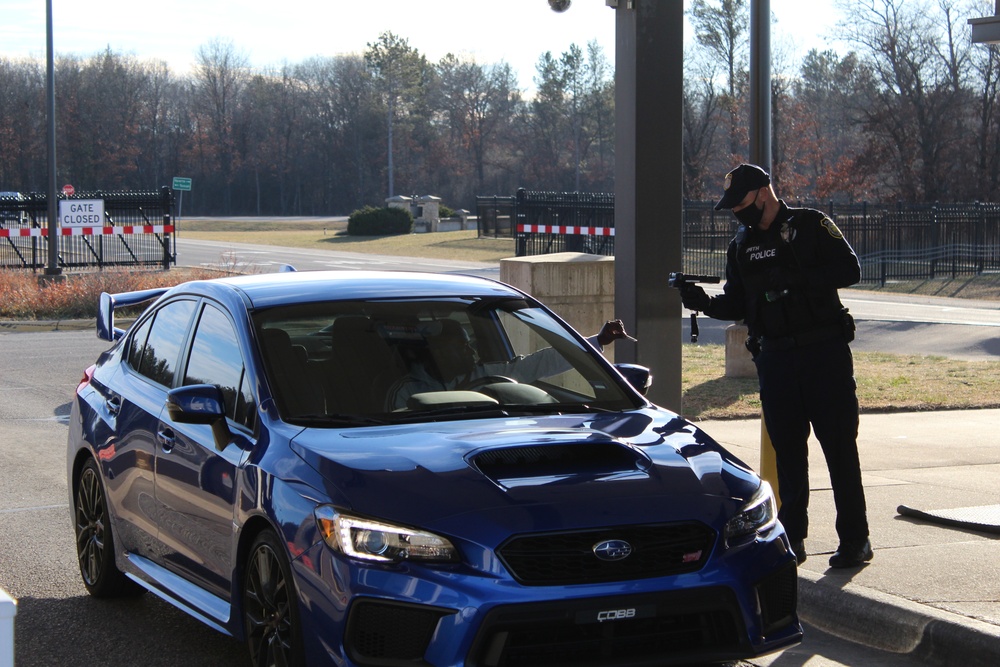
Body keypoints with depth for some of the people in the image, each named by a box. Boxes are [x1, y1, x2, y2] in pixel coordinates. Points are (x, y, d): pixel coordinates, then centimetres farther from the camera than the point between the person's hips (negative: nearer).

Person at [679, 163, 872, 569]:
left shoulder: (811, 226, -2)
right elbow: (736, 306, 12)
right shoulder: (742, 245, 12)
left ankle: (855, 539, 2)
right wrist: (705, 303, -8)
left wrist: (796, 279, -19)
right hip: (775, 357, 4)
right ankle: (792, 538, 12)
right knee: (786, 449, 5)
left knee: (839, 445, -3)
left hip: (824, 352, -4)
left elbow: (850, 269, -10)